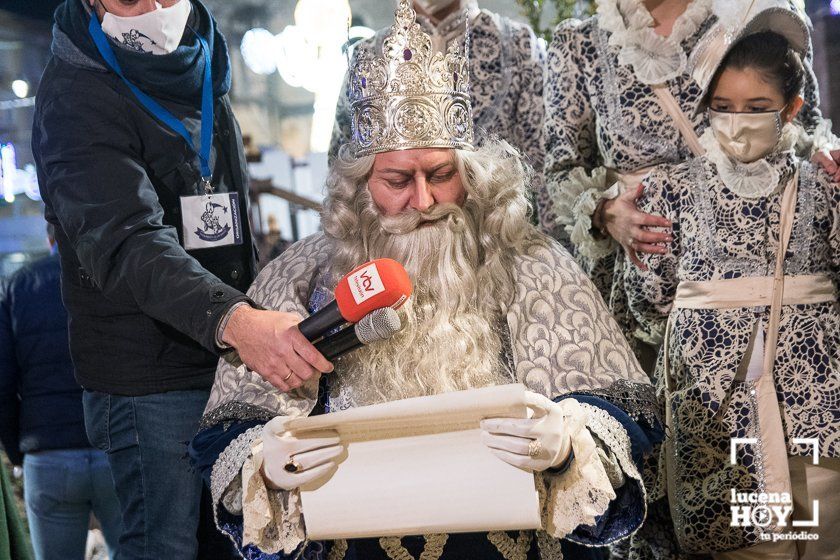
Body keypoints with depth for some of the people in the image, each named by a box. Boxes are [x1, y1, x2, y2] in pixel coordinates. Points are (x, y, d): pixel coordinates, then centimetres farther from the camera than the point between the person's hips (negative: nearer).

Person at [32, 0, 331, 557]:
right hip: (148, 380, -7)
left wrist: (262, 319, 22)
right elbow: (126, 241, -31)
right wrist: (232, 319, -46)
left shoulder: (203, 73, 10)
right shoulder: (77, 98, -15)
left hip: (230, 360, 7)